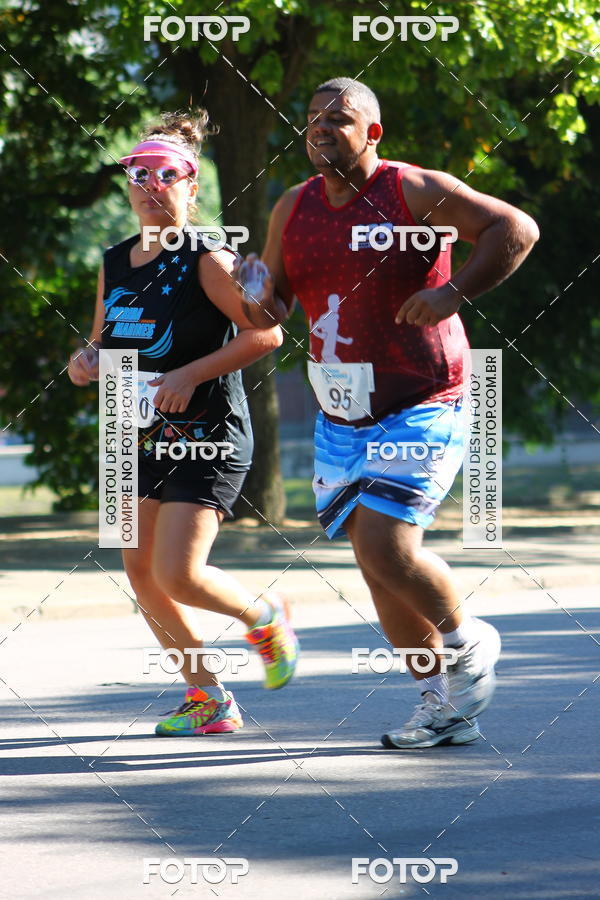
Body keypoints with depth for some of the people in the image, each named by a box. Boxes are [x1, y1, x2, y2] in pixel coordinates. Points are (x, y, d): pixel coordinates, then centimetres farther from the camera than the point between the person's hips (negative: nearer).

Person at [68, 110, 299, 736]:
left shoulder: (207, 262, -12)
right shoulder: (113, 265, 8)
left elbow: (266, 333, -17)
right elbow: (105, 342, 20)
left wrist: (191, 375, -22)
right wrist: (86, 362, -3)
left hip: (208, 437, -7)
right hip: (141, 438, 7)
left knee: (178, 574, -16)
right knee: (140, 570, 4)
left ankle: (263, 618, 16)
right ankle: (207, 697, 17)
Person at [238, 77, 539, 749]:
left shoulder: (414, 192, -10)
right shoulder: (293, 210, 7)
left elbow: (515, 228, -11)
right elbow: (270, 310, 13)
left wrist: (455, 294, -22)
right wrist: (261, 299, -11)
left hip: (419, 410, -6)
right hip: (342, 421, 7)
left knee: (384, 545, -19)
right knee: (377, 564, 5)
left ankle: (467, 643, 9)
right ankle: (442, 706, 17)